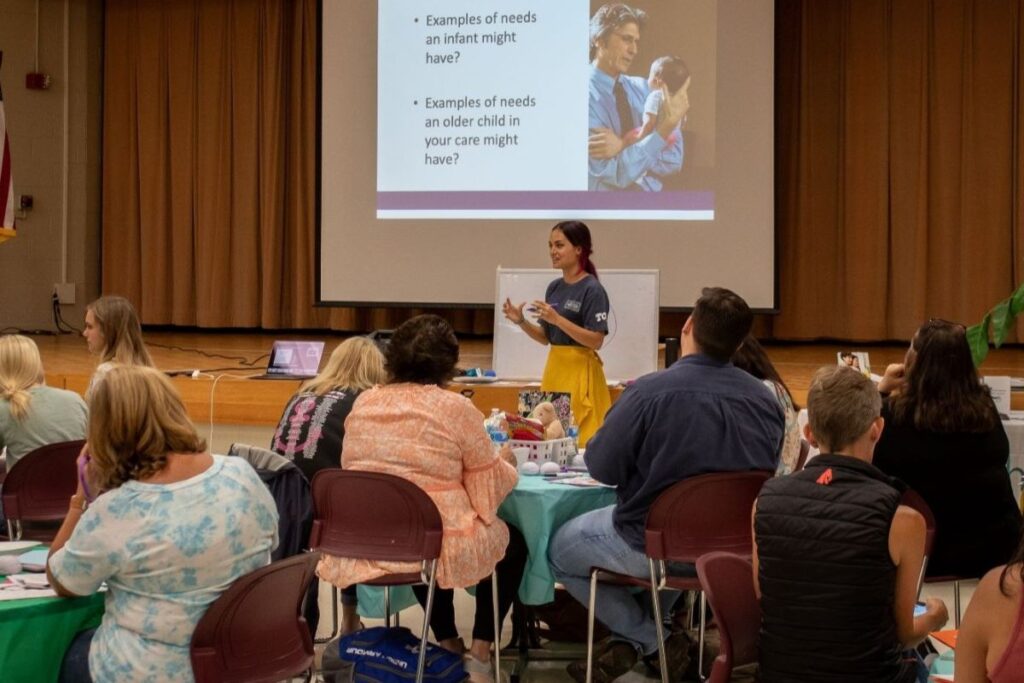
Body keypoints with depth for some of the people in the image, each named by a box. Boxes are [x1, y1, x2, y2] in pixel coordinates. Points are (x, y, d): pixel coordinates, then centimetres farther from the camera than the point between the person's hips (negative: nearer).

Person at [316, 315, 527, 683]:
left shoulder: (363, 403, 3)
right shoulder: (456, 408, -10)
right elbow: (489, 486, -3)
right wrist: (505, 462, 20)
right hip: (437, 545, -5)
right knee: (513, 542, 25)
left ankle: (447, 643, 39)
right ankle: (480, 653, 19)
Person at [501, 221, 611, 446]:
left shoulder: (593, 290, -10)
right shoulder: (554, 287, 10)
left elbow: (596, 341, -15)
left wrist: (557, 319, -22)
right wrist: (521, 321, -3)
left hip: (580, 372, -7)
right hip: (554, 369, 7)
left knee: (578, 441, -7)